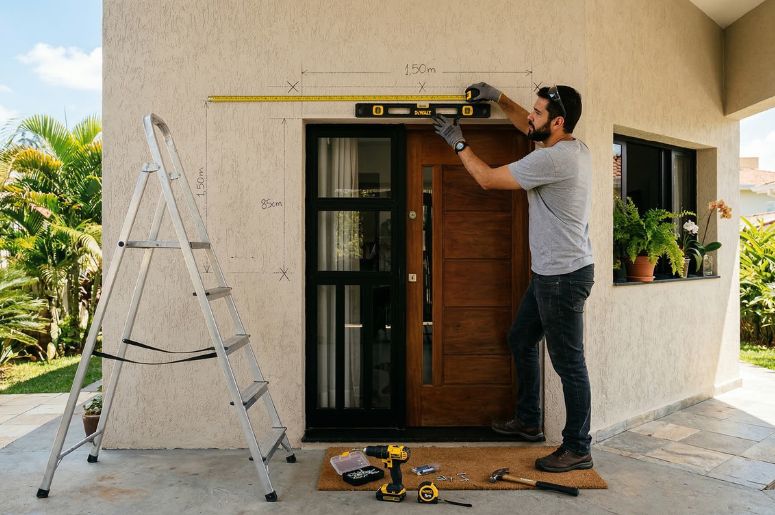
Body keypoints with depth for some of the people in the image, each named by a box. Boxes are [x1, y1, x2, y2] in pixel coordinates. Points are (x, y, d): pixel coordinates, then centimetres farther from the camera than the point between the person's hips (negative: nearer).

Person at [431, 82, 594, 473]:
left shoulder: (553, 159, -23)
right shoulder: (575, 148, 8)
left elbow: (487, 179, -15)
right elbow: (528, 128, 27)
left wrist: (457, 142, -2)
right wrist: (498, 98, 17)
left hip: (563, 276, -11)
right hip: (549, 272, 11)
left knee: (569, 363, 0)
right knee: (520, 339, 21)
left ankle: (577, 449, 16)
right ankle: (528, 421, 35)